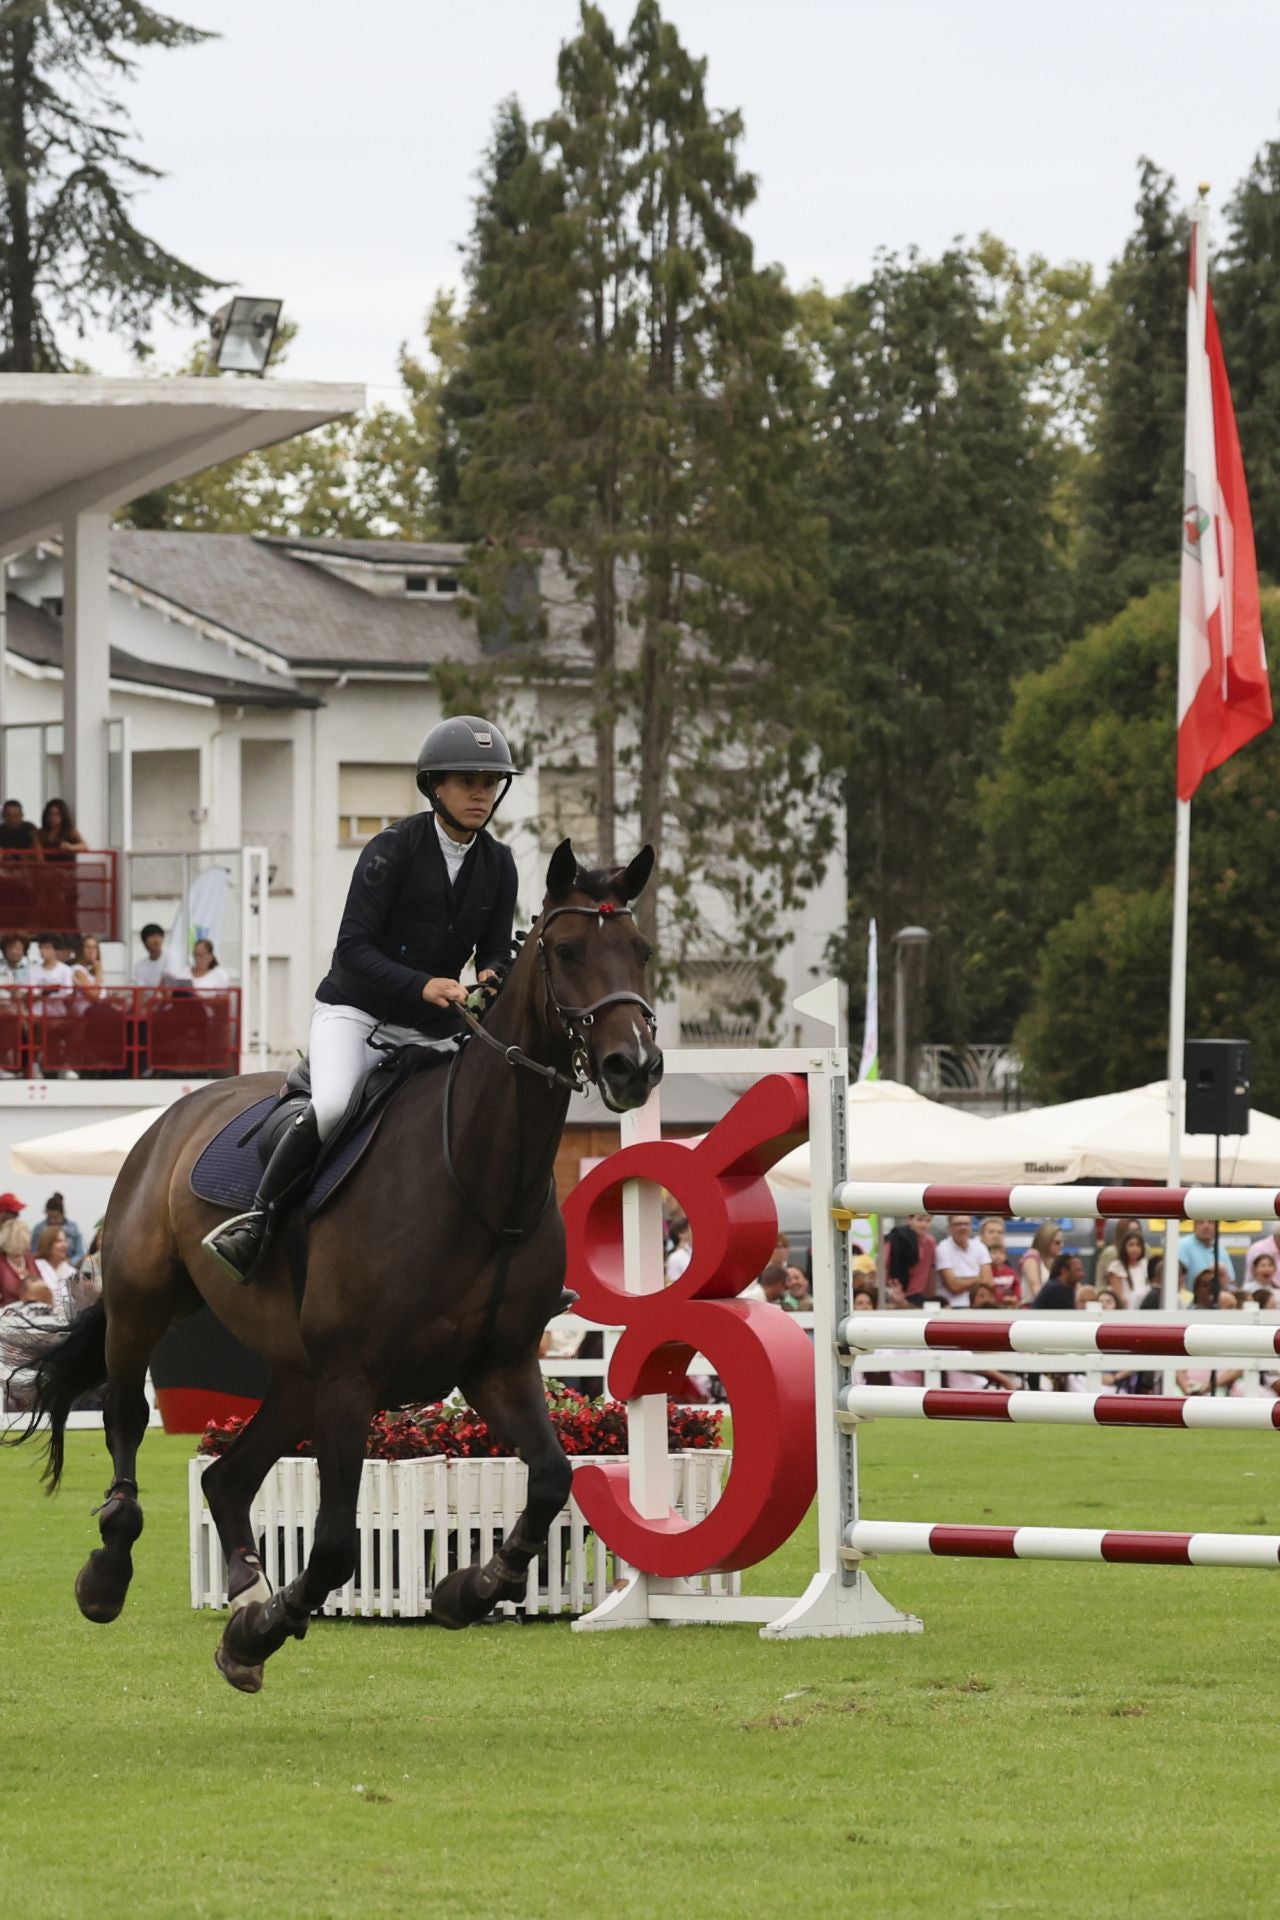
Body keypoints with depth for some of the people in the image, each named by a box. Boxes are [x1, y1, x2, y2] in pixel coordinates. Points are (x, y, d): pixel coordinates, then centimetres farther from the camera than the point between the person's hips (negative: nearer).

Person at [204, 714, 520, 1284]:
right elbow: (353, 948, -20)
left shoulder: (497, 864, 2)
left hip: (433, 1027, 6)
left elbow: (496, 954, 6)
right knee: (332, 1106, -32)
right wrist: (422, 985, -35)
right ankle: (257, 1218, -17)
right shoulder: (394, 848, -14)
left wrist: (490, 979, -20)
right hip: (354, 1010, -6)